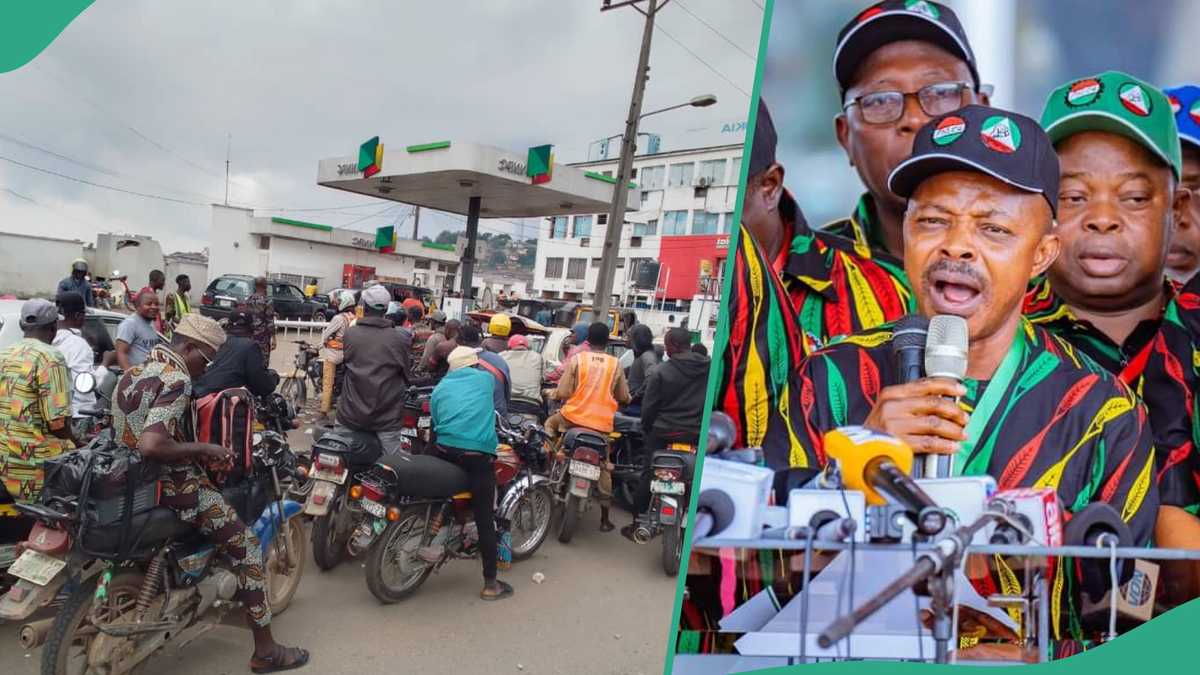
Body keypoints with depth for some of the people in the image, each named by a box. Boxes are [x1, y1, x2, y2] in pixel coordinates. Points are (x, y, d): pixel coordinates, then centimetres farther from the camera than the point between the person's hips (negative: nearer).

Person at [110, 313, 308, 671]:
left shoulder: (132, 373, 10)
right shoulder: (176, 380, -21)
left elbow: (133, 434, 19)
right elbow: (152, 446, -34)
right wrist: (204, 448, -20)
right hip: (171, 488, -10)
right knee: (246, 545, -2)